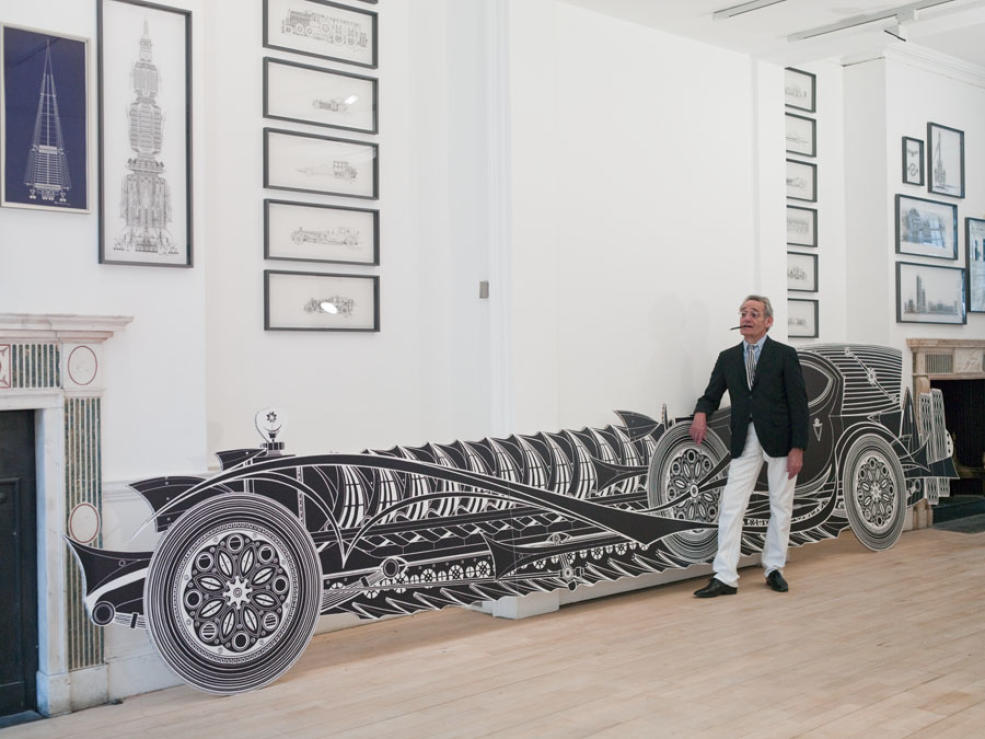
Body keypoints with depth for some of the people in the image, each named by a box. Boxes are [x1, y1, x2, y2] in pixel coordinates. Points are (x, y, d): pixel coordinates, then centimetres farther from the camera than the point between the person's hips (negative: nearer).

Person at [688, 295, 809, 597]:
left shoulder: (785, 355, -3)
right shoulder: (727, 358, 9)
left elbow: (798, 404, -5)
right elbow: (712, 395, 9)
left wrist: (798, 448, -11)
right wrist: (701, 412, -15)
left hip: (779, 439, -3)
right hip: (744, 442, 3)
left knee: (781, 507, 8)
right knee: (731, 506, -3)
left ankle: (774, 568, 23)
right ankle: (725, 578, -1)